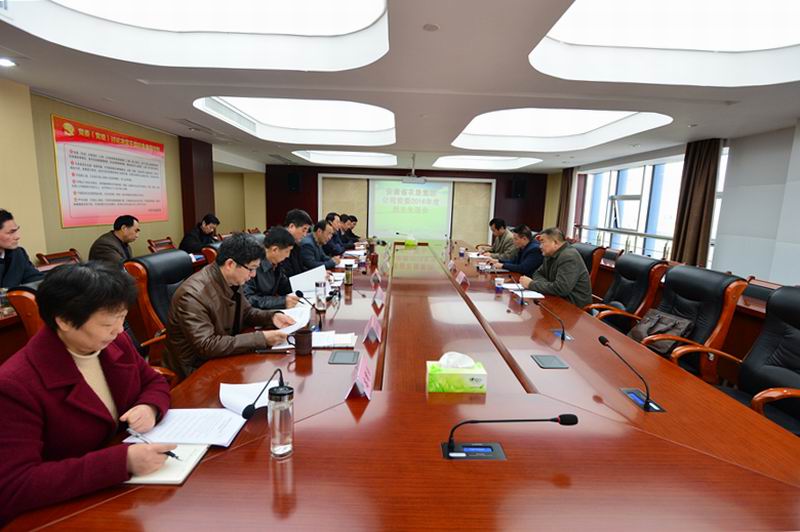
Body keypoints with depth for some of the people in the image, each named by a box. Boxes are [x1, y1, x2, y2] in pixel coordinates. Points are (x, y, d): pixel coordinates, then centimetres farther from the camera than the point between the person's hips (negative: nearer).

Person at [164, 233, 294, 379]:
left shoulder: (231, 282, -5)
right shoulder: (193, 295, -27)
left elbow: (245, 312, 11)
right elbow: (206, 345, -31)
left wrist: (272, 317, -8)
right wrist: (261, 338, -32)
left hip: (223, 357, 7)